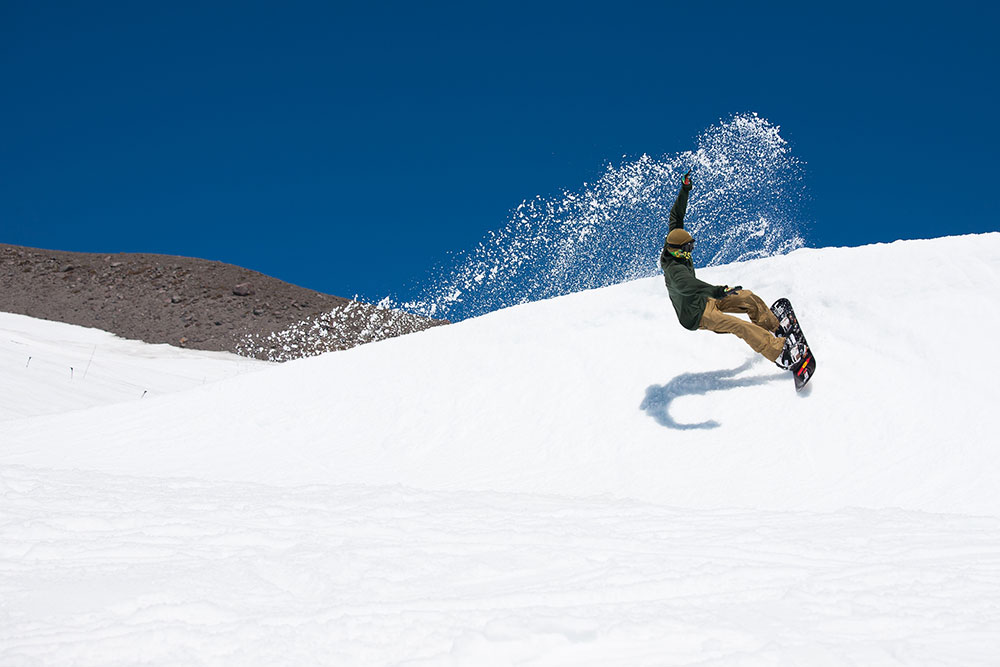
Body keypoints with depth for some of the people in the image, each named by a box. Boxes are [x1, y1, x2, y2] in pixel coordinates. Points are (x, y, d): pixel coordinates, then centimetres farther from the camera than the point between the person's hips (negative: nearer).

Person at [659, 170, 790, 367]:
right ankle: (779, 354, -26)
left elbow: (676, 217, 2)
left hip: (704, 299, 11)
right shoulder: (674, 269, -32)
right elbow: (686, 285, -53)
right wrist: (716, 291, -65)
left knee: (748, 297, 6)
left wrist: (684, 190, 1)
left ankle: (775, 330, 20)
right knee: (742, 327, -25)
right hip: (697, 315, -11)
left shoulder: (671, 249, -6)